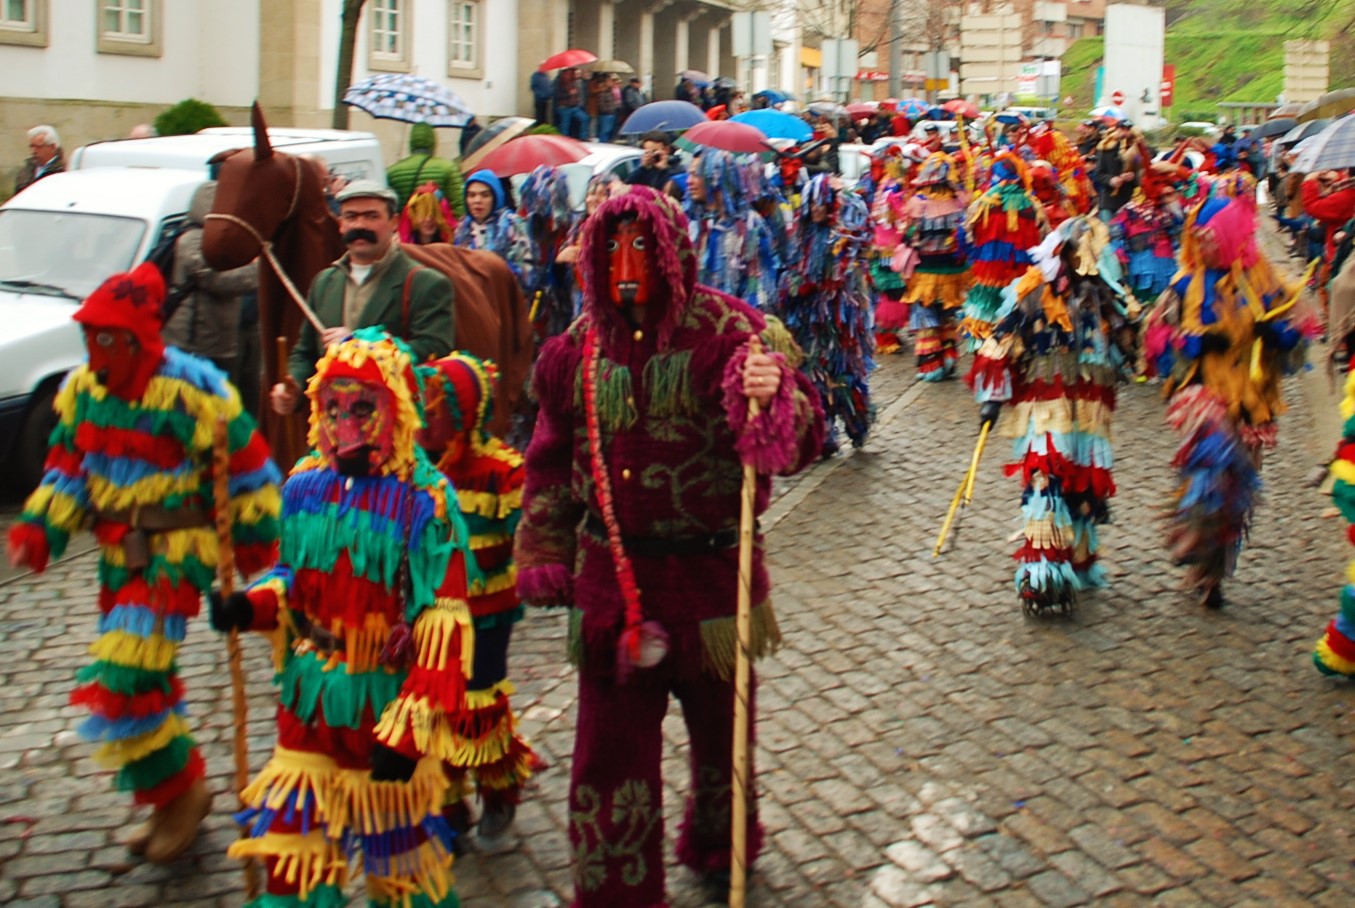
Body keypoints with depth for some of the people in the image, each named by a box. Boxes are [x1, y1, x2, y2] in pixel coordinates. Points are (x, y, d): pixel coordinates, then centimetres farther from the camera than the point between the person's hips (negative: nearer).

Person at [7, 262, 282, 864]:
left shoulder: (192, 390, -19)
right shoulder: (83, 387, 1)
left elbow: (249, 467, -8)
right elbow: (68, 468, 10)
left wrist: (254, 540, -1)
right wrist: (37, 529, -4)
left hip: (176, 549, -8)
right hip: (119, 551, 8)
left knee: (122, 680, -15)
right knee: (146, 679, 17)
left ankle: (180, 791, 6)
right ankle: (177, 796, 35)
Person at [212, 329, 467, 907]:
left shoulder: (423, 501, -16)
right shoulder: (305, 487, 2)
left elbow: (442, 624, -18)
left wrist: (410, 729, -20)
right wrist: (249, 607, -6)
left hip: (382, 703, -5)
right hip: (309, 700, 5)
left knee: (399, 845, 12)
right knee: (292, 844, 13)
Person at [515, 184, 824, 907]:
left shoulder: (727, 330, -9)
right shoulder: (579, 346, 2)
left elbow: (801, 440, -15)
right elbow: (552, 462, 13)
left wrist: (774, 397, -36)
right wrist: (545, 557, 11)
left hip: (712, 571, -1)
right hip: (611, 576, 2)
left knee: (720, 724, 19)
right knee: (610, 744, 5)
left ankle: (720, 848, 46)